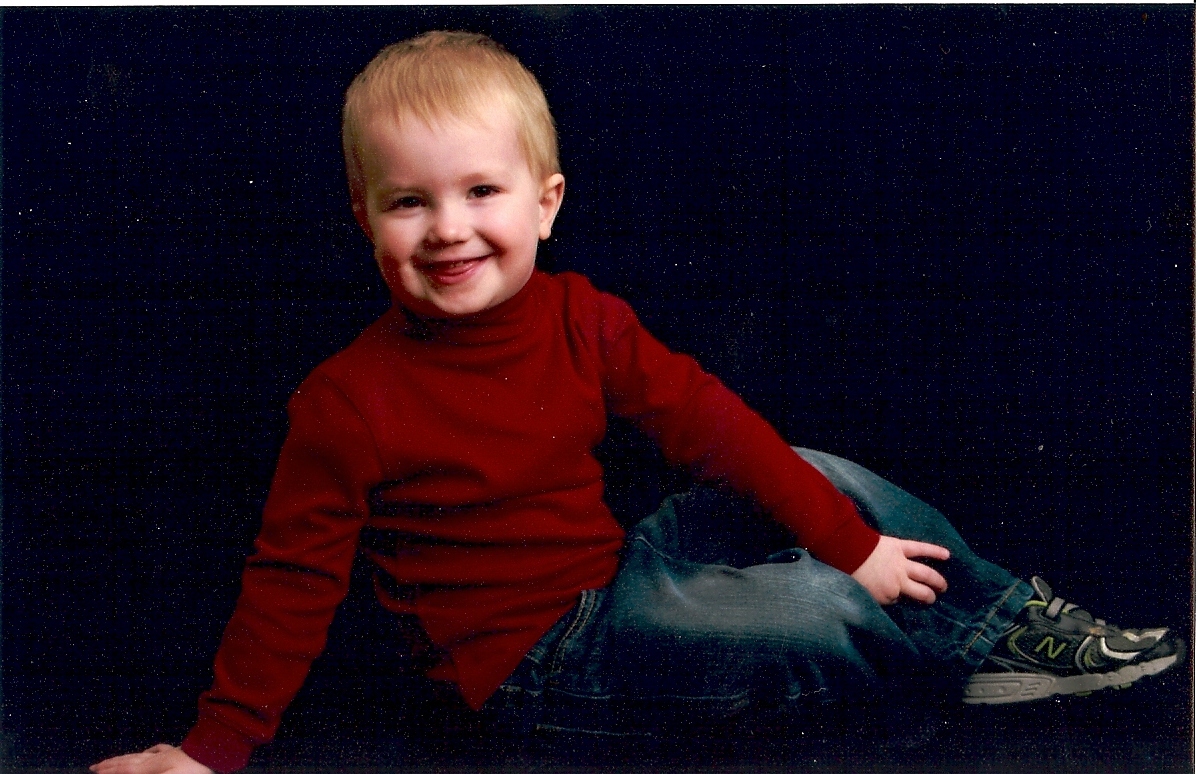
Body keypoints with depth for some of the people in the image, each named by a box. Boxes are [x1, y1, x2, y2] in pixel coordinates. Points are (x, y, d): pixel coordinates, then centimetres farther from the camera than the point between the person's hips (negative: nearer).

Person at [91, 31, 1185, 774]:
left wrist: (848, 537, -3)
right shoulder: (349, 404, -19)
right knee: (819, 616, -17)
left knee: (822, 477, 1)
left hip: (624, 566, 7)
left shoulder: (582, 319, -4)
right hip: (537, 652, -6)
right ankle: (1000, 653, 12)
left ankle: (1015, 611, 16)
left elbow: (706, 419, -2)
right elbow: (293, 581, -13)